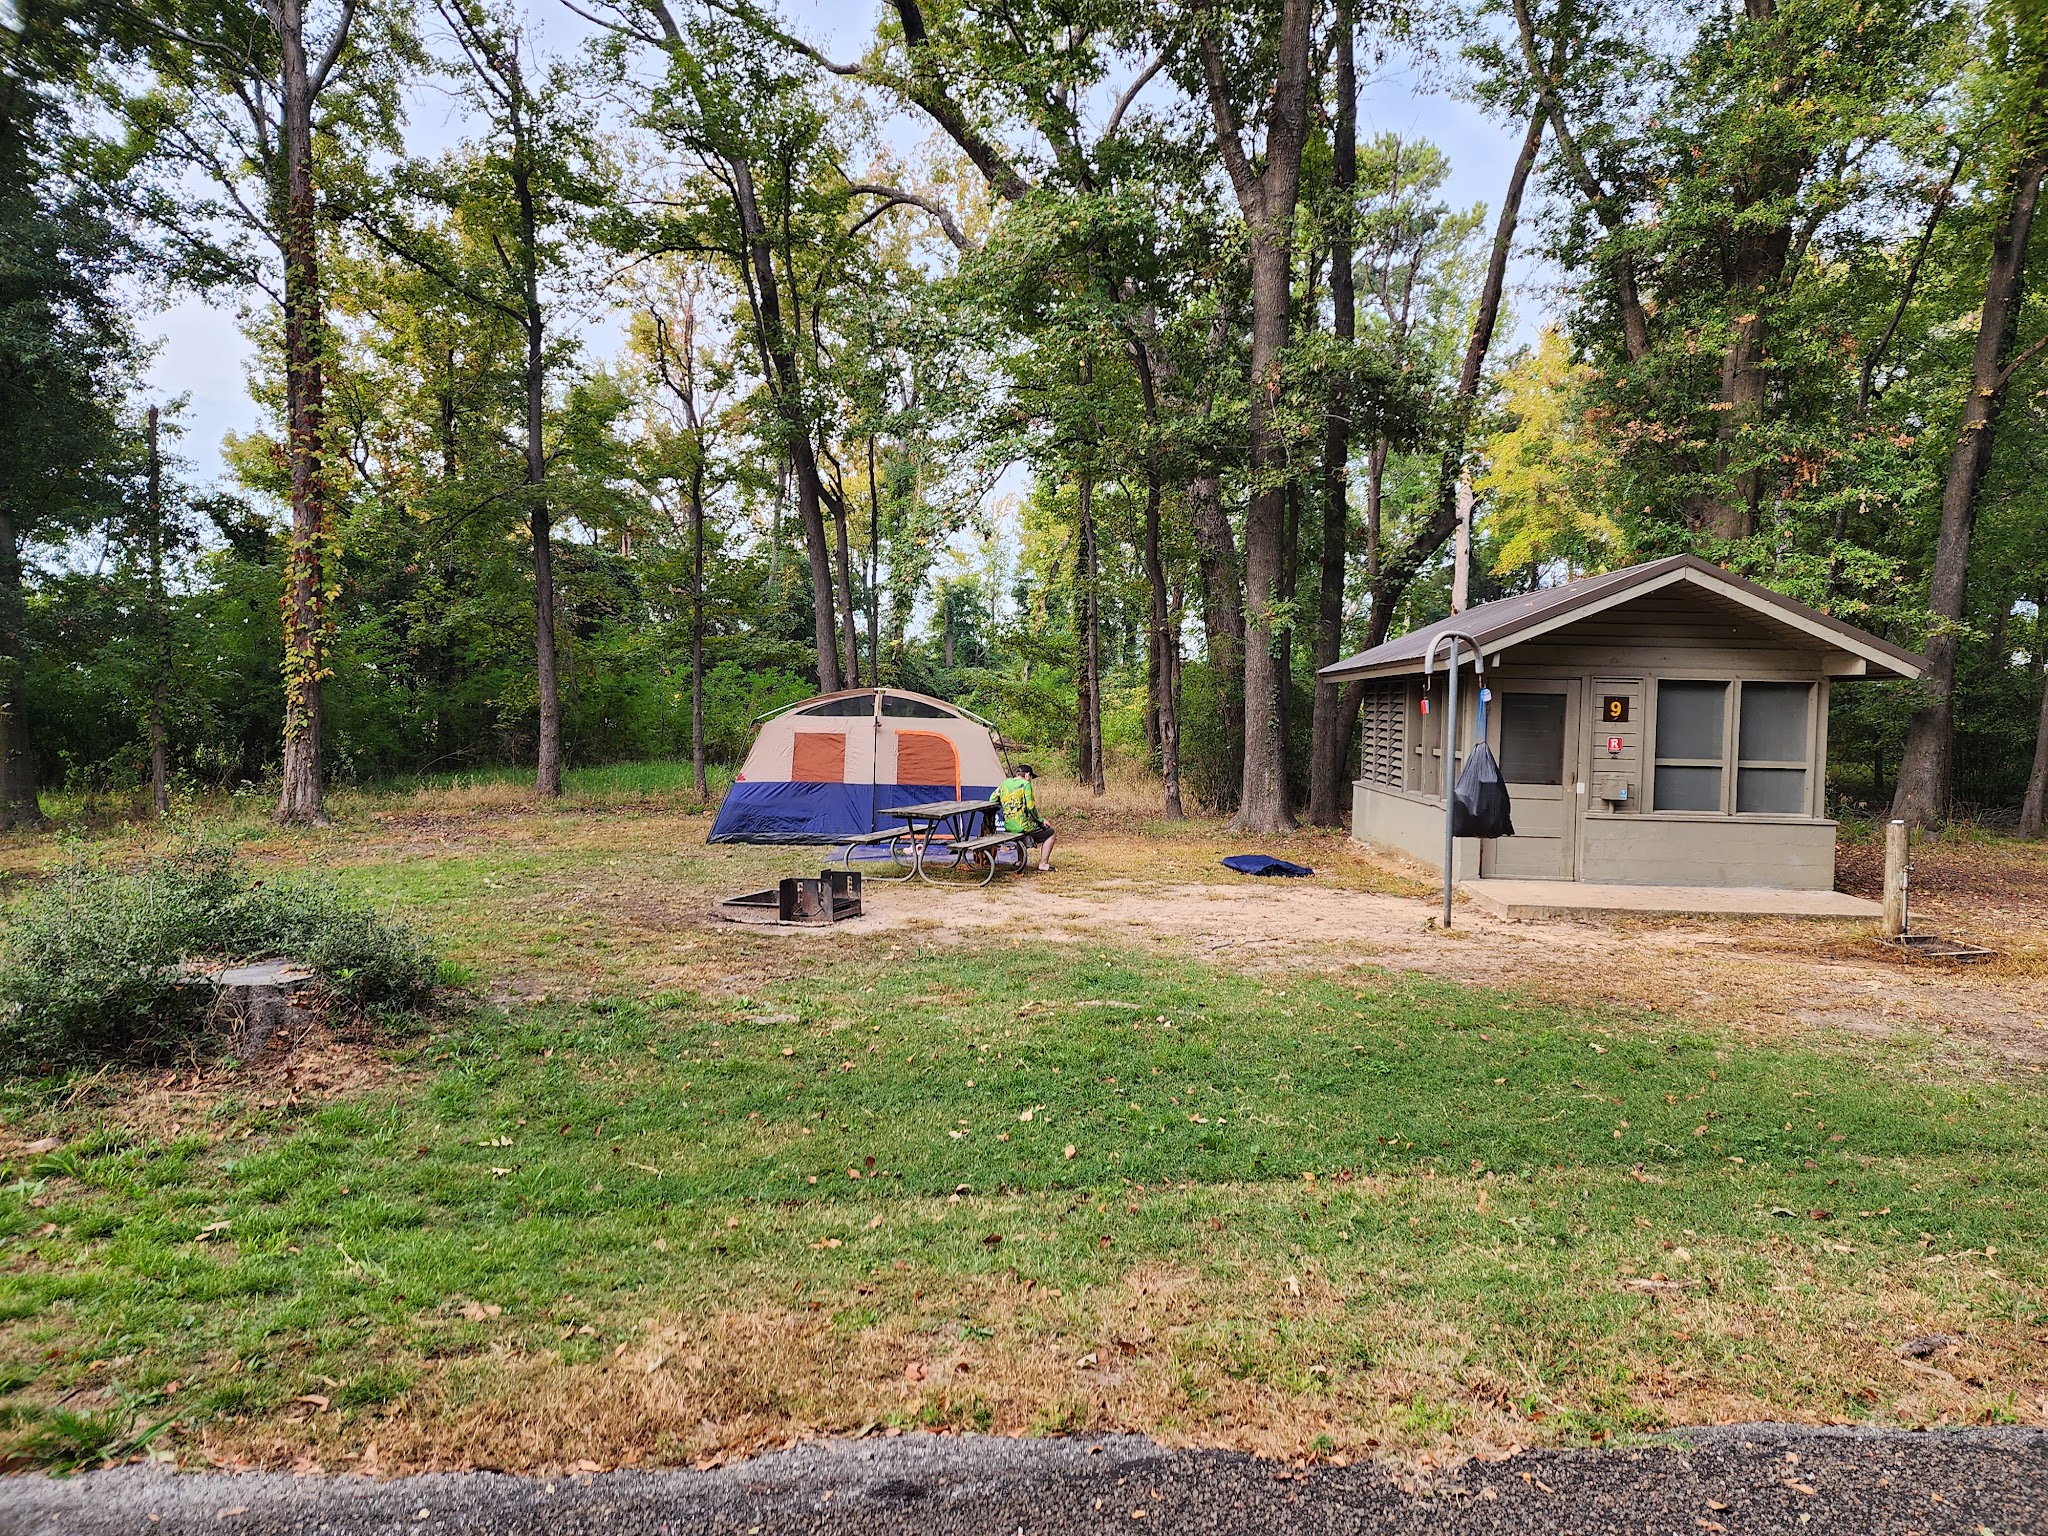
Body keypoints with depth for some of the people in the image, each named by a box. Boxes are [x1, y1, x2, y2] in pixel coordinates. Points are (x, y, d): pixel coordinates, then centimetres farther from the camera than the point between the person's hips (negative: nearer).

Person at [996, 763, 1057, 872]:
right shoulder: (1025, 784, -11)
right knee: (1050, 833, 12)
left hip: (1008, 827, 7)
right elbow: (1031, 808, -13)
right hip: (1022, 826, -7)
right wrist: (1041, 820, 2)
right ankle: (1043, 864, 8)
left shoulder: (1005, 783, 8)